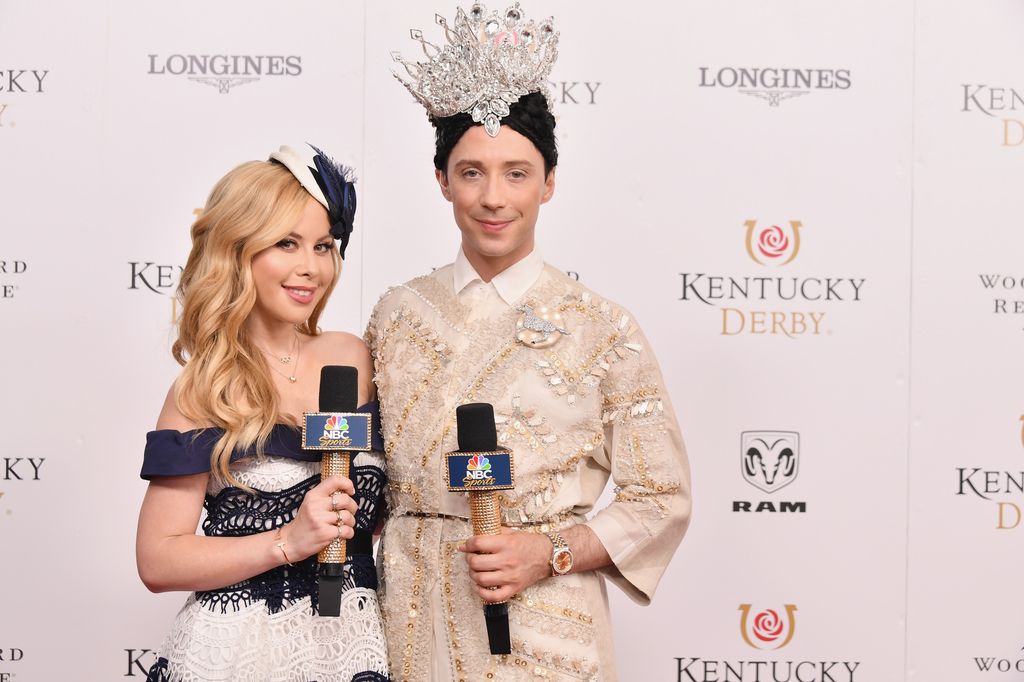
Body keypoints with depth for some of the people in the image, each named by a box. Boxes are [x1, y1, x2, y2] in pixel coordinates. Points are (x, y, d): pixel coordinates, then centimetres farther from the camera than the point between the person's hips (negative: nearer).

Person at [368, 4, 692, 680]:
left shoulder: (604, 329, -6)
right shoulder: (396, 314, 3)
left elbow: (662, 500, -3)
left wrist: (551, 552, -15)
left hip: (546, 627, -2)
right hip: (413, 623, 2)